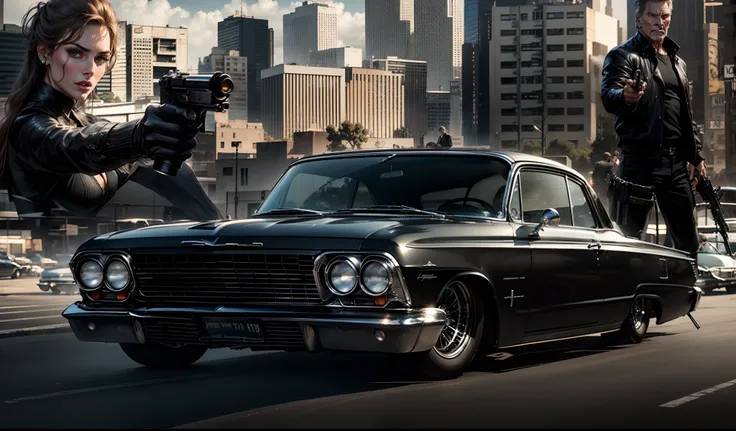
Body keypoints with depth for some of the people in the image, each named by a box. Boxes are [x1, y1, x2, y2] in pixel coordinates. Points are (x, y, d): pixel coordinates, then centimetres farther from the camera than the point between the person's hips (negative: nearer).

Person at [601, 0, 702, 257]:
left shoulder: (677, 62, 21)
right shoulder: (623, 55, -1)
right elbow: (609, 96, -19)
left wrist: (696, 156, 20)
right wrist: (626, 97, -42)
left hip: (676, 163, 6)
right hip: (640, 161, -6)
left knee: (688, 240, 9)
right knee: (627, 236, -7)